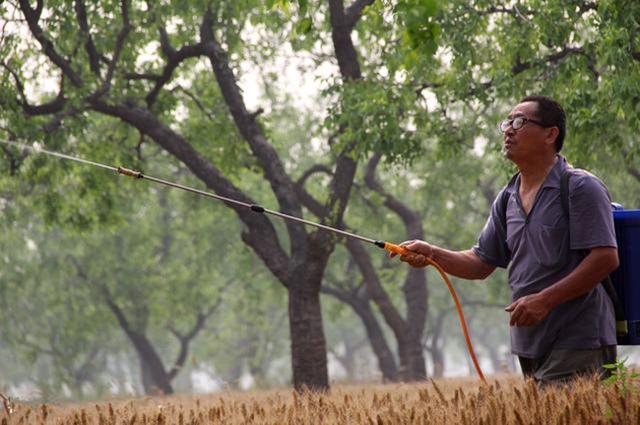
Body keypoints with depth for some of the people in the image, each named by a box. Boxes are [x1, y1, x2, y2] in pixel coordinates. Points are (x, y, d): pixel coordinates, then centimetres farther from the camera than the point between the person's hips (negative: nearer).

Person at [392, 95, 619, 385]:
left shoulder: (580, 188, -8)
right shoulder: (507, 198, 16)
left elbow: (605, 258, -16)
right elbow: (482, 263, 18)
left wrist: (544, 299, -20)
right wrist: (432, 255, 0)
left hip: (577, 344, -8)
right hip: (529, 346, 8)